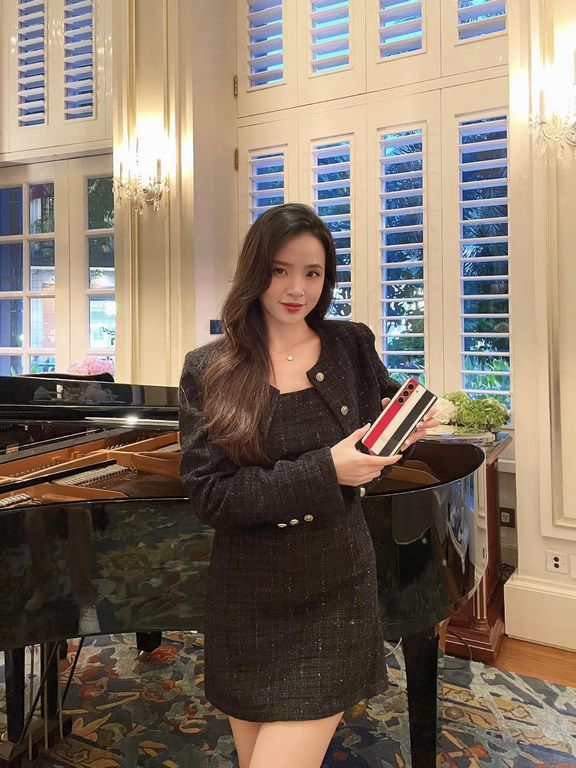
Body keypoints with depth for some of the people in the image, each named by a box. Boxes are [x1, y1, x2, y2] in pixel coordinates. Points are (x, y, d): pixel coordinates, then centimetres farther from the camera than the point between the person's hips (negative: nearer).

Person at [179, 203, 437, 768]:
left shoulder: (352, 346, -2)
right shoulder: (208, 371, -8)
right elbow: (208, 495, -14)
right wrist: (324, 472, -23)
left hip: (334, 594, 0)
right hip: (249, 601, 1)